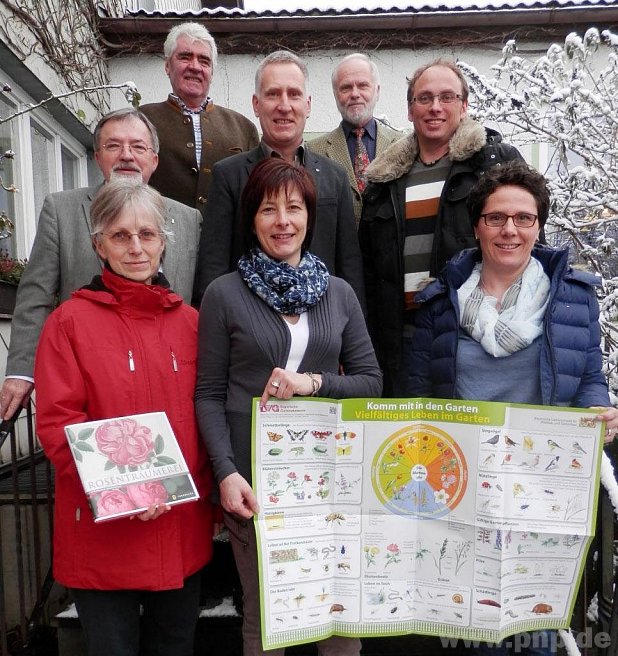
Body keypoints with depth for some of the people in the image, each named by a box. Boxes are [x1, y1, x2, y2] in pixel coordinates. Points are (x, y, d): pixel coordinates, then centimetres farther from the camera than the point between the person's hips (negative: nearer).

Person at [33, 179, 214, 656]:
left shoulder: (189, 321, 6)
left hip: (183, 527, 4)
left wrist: (208, 488, -5)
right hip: (103, 531, -3)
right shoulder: (70, 321, -5)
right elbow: (55, 423, -10)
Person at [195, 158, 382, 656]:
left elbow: (372, 381, 5)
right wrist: (226, 472, -12)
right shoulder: (224, 294, -1)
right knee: (263, 616, 14)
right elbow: (209, 395, -1)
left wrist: (313, 383, -12)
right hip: (254, 475, -2)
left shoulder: (339, 293, 6)